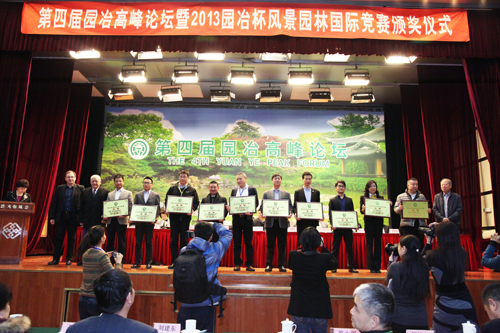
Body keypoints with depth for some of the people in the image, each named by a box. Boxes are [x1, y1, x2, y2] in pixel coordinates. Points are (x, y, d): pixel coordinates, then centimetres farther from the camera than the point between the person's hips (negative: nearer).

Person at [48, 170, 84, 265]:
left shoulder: (80, 188, 2)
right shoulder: (60, 188, 8)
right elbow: (54, 203, 8)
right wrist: (52, 217, 2)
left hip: (73, 217, -2)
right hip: (61, 216, 2)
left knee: (71, 238, 5)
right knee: (59, 238, 5)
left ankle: (68, 259, 14)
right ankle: (55, 259, 12)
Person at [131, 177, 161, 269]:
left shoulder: (156, 195, 6)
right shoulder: (137, 195, 12)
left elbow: (158, 209, 2)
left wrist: (155, 218, -12)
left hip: (150, 222, -2)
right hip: (138, 222, 2)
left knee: (149, 243, 3)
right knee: (138, 242, 5)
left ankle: (148, 262, 10)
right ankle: (137, 262, 13)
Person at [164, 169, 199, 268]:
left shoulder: (192, 190, 7)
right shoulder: (172, 189, 11)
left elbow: (196, 203, 4)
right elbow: (166, 200, 12)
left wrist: (192, 210, -14)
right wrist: (167, 209, -6)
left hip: (185, 217, -1)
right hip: (174, 217, 1)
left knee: (184, 240, 4)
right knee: (173, 240, 3)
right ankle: (174, 262, 10)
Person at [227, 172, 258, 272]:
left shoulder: (252, 189, 4)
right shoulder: (234, 190, 14)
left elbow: (256, 203, -1)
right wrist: (229, 208, -9)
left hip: (247, 218, -3)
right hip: (236, 218, 3)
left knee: (248, 243, 2)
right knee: (236, 243, 6)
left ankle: (249, 264, 9)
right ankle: (237, 264, 14)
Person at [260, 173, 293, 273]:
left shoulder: (286, 194, 11)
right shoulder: (266, 193, 11)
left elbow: (290, 206, 6)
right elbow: (262, 206, 7)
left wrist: (290, 214, -13)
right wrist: (263, 213, -13)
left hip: (282, 222, 0)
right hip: (270, 222, 0)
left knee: (282, 245, 4)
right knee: (270, 245, 4)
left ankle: (281, 265, 12)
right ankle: (268, 265, 11)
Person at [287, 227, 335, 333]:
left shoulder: (293, 256, -14)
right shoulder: (324, 258, -17)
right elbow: (333, 264, 8)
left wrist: (301, 249, 13)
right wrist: (323, 247, 11)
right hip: (320, 311, 0)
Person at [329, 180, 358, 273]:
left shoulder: (349, 200, 14)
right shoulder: (332, 200, 6)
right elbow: (330, 214, 1)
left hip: (348, 227, 2)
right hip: (337, 227, -2)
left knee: (349, 247, 5)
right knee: (335, 247, 3)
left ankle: (351, 267, 11)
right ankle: (334, 267, 9)